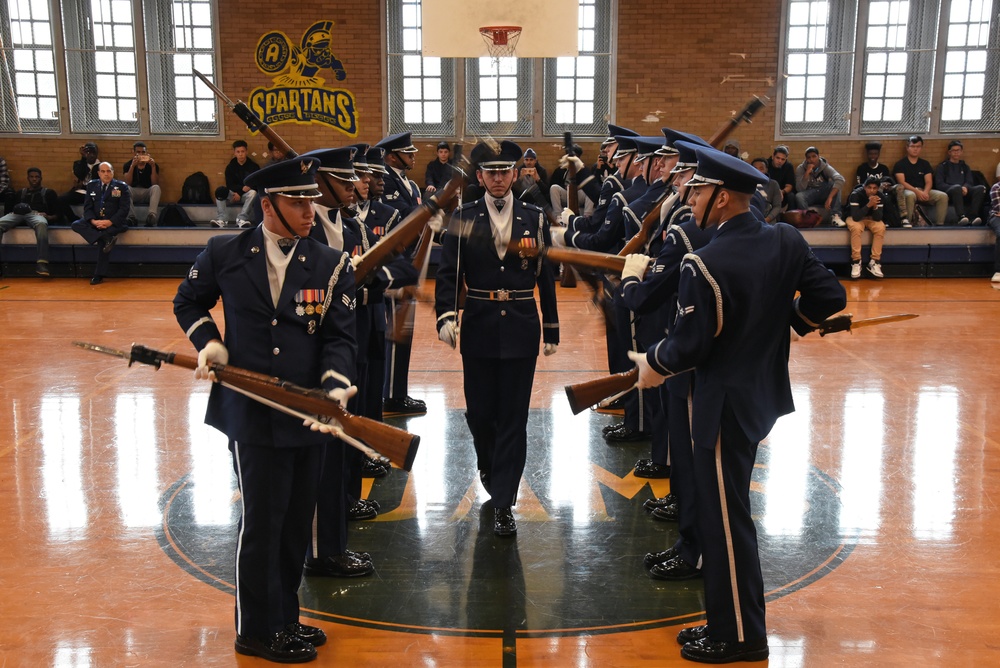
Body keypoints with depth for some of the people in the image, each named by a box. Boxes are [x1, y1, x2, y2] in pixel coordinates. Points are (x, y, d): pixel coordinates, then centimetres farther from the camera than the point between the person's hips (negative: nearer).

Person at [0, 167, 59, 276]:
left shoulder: (49, 193, 27)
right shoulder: (20, 193, 35)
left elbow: (56, 215, 16)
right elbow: (10, 207, 24)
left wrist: (48, 217, -7)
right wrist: (11, 213, -2)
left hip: (37, 215, -3)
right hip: (17, 214, 3)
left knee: (41, 224, -43)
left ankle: (41, 263, -55)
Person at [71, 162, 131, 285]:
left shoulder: (122, 186, 1)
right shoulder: (91, 185, 12)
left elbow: (124, 209, -7)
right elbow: (87, 207, 6)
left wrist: (110, 222, -20)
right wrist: (93, 221, -16)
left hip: (114, 222, -5)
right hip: (95, 221, 5)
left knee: (105, 240, -32)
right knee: (76, 225, -22)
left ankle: (99, 275, -25)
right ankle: (107, 238, -38)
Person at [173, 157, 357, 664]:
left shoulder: (332, 266, 0)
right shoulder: (225, 254, -1)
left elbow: (339, 337, -4)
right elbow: (188, 301, 14)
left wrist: (335, 387, -21)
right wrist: (208, 341, -4)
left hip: (308, 416, 3)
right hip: (250, 412, -3)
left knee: (296, 523, 14)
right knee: (261, 521, 3)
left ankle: (283, 618, 32)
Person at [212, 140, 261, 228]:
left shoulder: (253, 166, -1)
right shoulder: (230, 167, 5)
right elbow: (230, 185, -1)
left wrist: (239, 192, -14)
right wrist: (242, 188, -21)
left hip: (246, 195, -2)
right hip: (234, 194, 2)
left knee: (253, 192, -36)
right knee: (220, 191, -27)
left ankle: (241, 218, -34)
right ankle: (222, 219, -33)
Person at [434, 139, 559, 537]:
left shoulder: (534, 218, 5)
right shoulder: (463, 219, 3)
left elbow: (546, 278, 8)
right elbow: (447, 273, -3)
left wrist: (551, 328, 7)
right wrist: (445, 316, -19)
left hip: (521, 329, 0)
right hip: (478, 329, 0)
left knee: (513, 417, 1)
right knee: (479, 411, 9)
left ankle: (503, 503, 9)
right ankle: (489, 465, 41)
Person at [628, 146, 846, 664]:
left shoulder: (704, 264, -23)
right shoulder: (787, 240, -1)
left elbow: (689, 346, -19)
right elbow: (830, 297, 3)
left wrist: (652, 364, 0)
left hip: (725, 403, -9)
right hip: (764, 390, 9)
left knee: (725, 517, 4)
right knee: (723, 506, 23)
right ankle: (728, 619, 36)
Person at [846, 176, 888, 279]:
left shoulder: (881, 196, -16)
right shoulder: (856, 194, -26)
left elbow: (878, 218, -19)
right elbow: (856, 217, -33)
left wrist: (875, 206, -37)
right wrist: (868, 205, -43)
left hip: (871, 218, 3)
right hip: (855, 218, -3)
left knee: (881, 228, -29)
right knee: (856, 228, -36)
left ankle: (874, 262, -24)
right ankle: (856, 262, -30)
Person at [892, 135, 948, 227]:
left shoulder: (925, 164, 17)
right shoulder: (900, 164, 3)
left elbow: (929, 182, 7)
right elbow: (902, 182, -9)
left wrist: (925, 192, -16)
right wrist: (917, 191, -20)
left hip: (923, 191, 5)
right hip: (907, 190, -5)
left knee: (943, 196, -19)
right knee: (910, 195, -41)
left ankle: (939, 224, -18)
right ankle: (906, 221, -33)